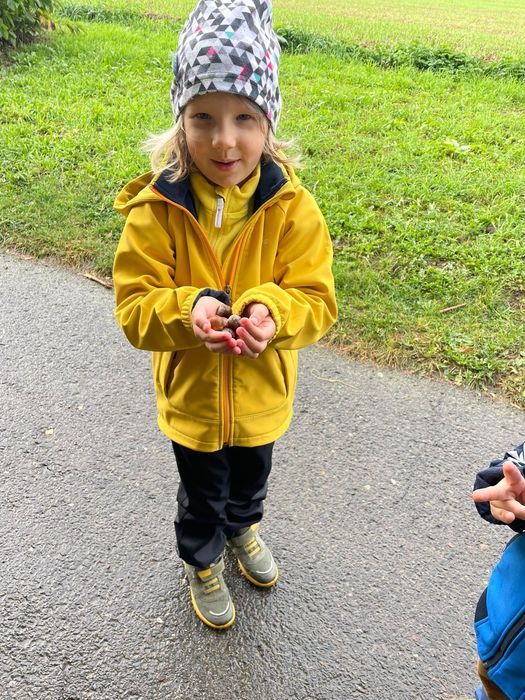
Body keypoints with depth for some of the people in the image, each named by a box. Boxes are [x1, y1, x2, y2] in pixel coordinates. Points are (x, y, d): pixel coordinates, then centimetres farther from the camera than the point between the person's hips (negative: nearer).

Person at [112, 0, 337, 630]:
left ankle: (243, 528, 66)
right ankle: (202, 561, 56)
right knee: (202, 495, 23)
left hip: (263, 391, 2)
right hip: (192, 395, -1)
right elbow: (135, 306, -18)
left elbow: (316, 299, -16)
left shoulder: (291, 206, -18)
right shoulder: (157, 208, -20)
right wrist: (187, 310, -38)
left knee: (251, 479, 31)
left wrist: (272, 311, -37)